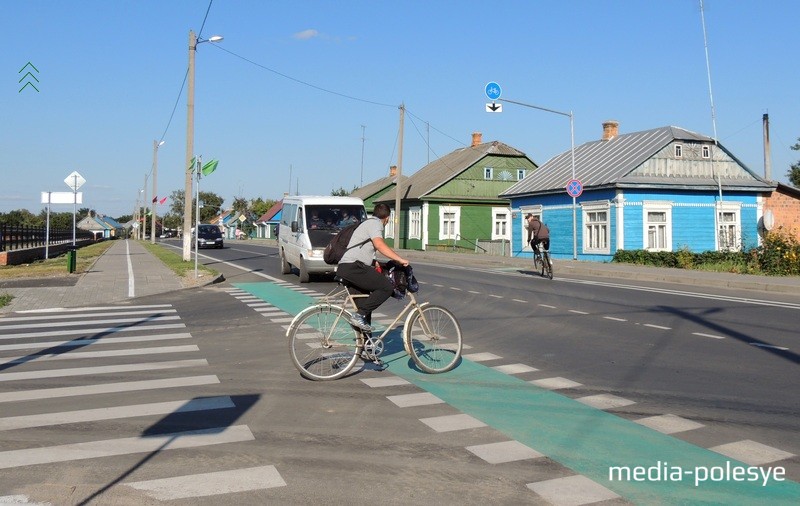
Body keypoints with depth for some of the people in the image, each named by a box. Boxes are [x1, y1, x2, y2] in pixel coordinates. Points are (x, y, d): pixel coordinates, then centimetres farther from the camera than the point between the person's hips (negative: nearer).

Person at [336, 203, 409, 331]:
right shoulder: (375, 224, -3)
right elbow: (380, 245, -22)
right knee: (387, 287, -15)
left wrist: (375, 262, 52)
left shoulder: (368, 223, 28)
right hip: (353, 267, -11)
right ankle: (359, 315, -17)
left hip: (344, 268, 11)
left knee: (364, 303, 14)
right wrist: (400, 259, -23)